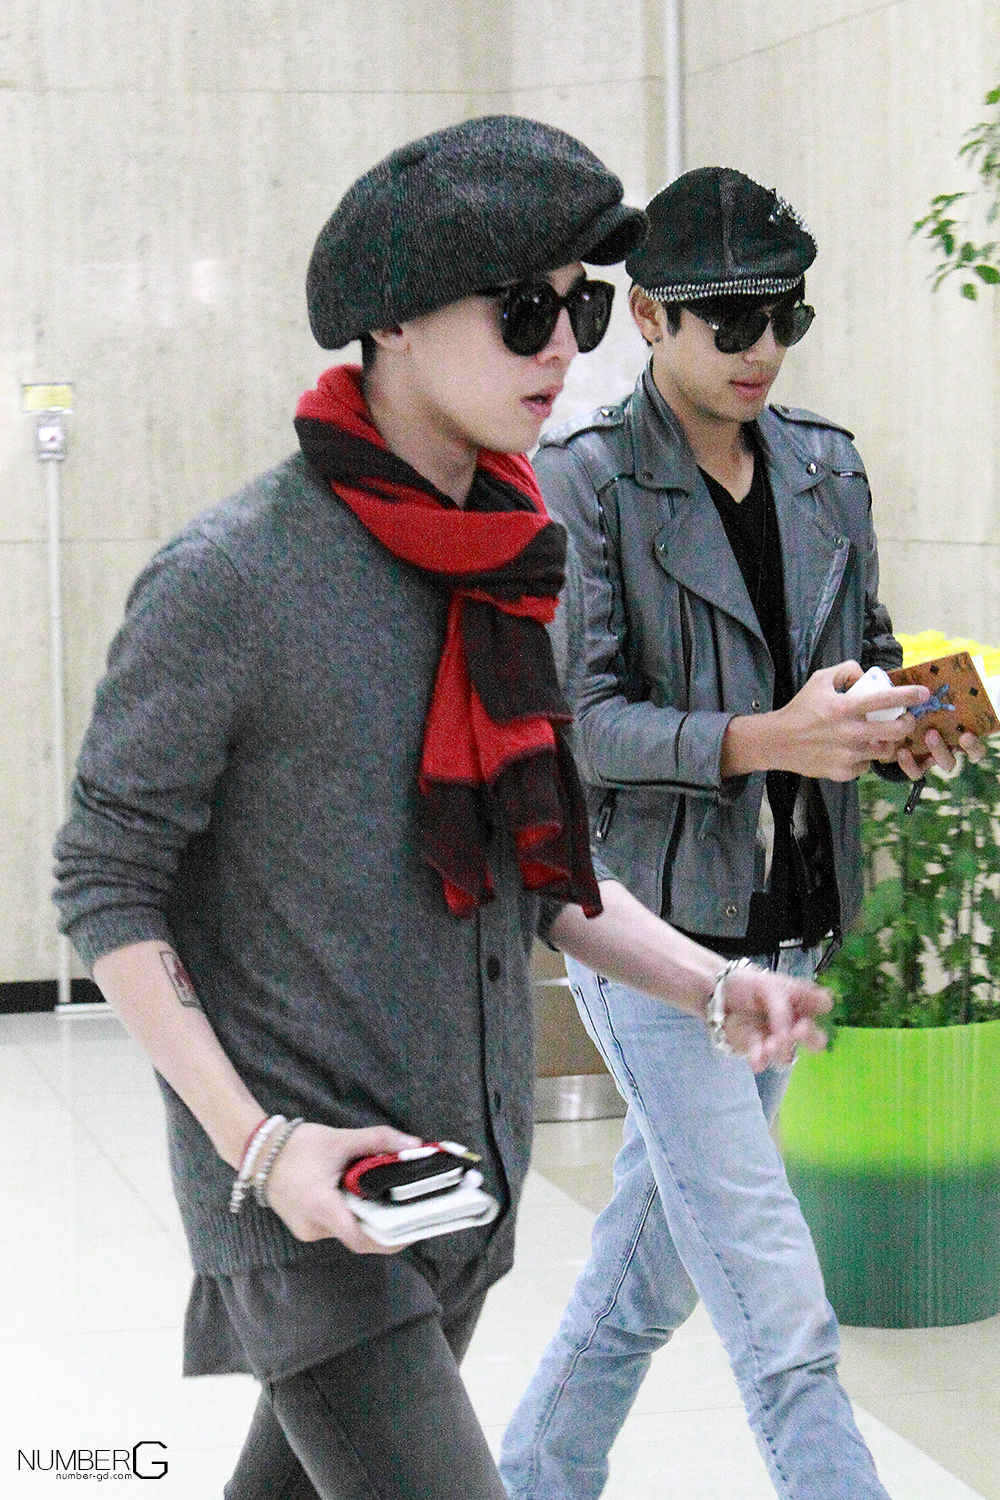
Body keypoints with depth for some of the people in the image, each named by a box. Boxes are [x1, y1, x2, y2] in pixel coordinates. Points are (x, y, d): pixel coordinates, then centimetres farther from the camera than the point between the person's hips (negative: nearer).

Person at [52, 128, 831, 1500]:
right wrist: (257, 1143, -19)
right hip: (306, 1196, -7)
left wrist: (708, 985, -2)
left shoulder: (511, 570, 7)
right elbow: (108, 886, -12)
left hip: (470, 1169, 7)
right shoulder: (232, 579, -16)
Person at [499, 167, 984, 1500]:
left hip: (786, 926, 7)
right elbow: (577, 716, -16)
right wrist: (769, 740, -28)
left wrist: (901, 726, -5)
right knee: (779, 1316, -8)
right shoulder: (584, 478, -10)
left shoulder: (827, 466, 9)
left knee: (650, 1265, 18)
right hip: (654, 930, -7)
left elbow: (865, 648, 19)